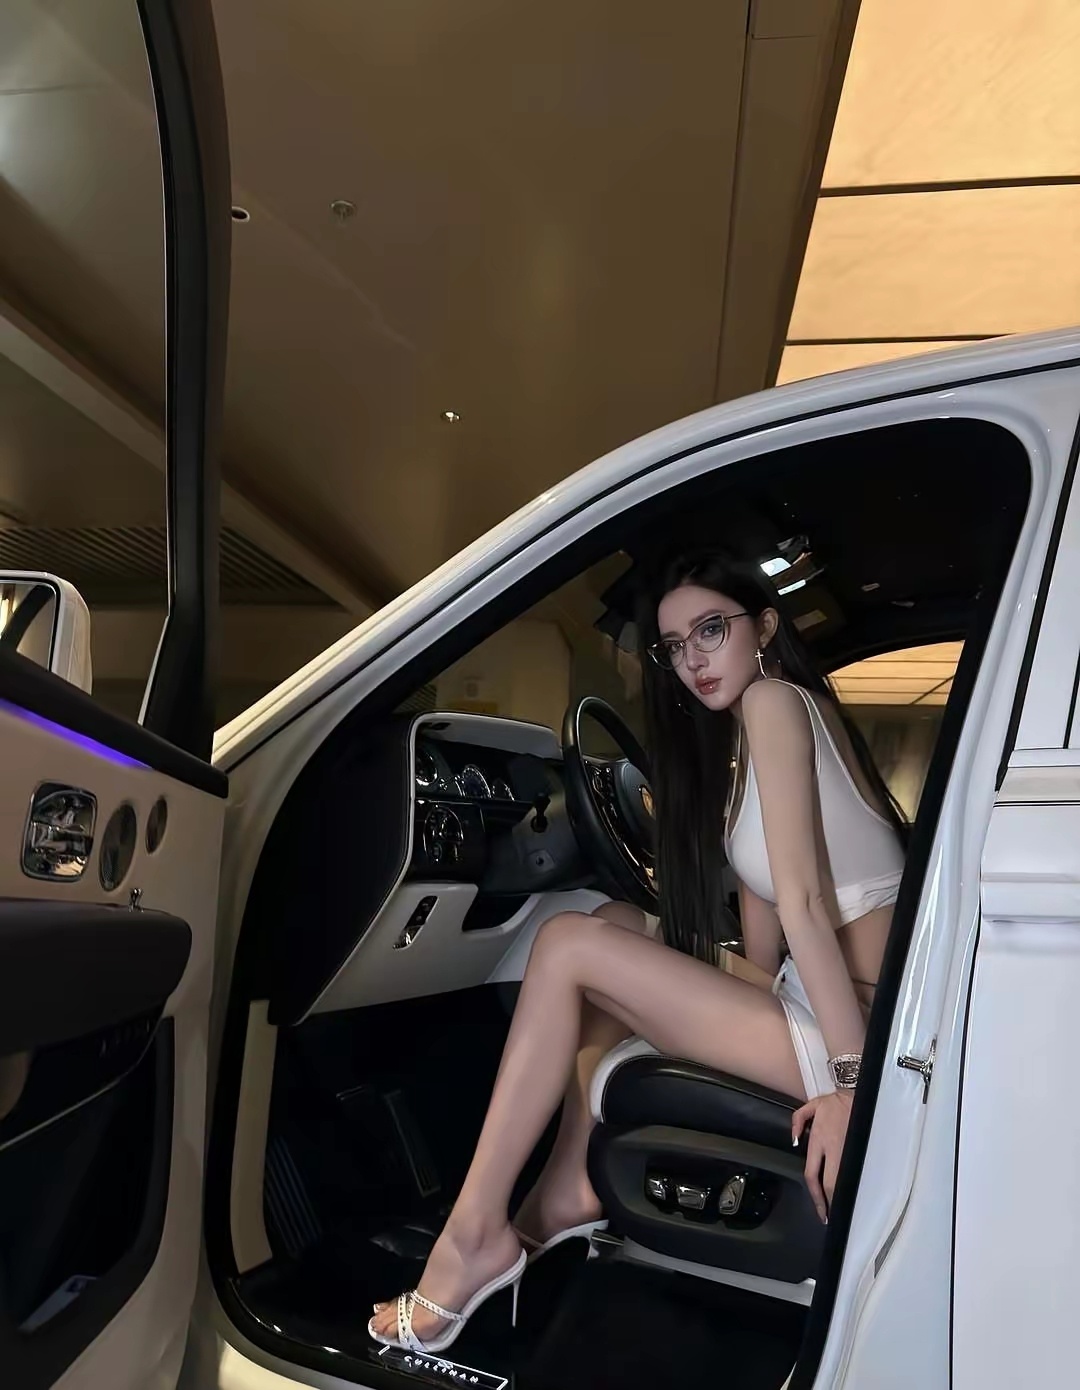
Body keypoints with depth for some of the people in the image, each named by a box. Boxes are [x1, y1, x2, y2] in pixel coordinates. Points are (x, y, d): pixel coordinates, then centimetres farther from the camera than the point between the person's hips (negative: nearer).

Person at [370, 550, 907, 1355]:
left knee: (570, 945, -10)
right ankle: (573, 1189, 17)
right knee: (613, 924, 15)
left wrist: (852, 1078, -21)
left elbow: (802, 900, -19)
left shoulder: (774, 699, -10)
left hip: (860, 1022, -9)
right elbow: (763, 948, 13)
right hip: (813, 997, 10)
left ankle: (477, 1235, -1)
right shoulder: (735, 747, 17)